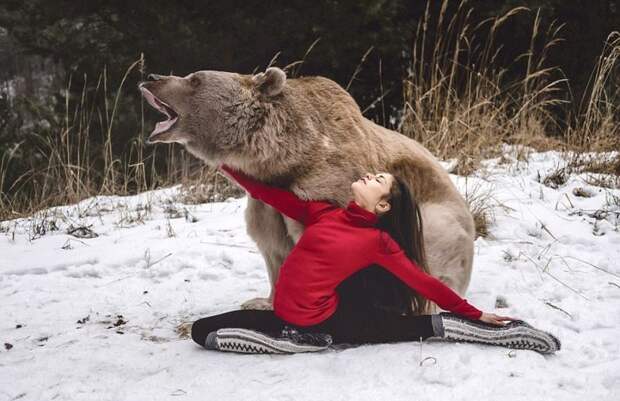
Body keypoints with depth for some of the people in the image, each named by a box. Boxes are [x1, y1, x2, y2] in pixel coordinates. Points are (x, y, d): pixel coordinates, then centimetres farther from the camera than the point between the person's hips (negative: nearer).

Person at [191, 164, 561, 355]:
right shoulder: (322, 213, 5)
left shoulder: (378, 242, -6)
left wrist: (474, 314, 1)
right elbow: (268, 191, 6)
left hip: (326, 317, -5)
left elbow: (422, 282, -1)